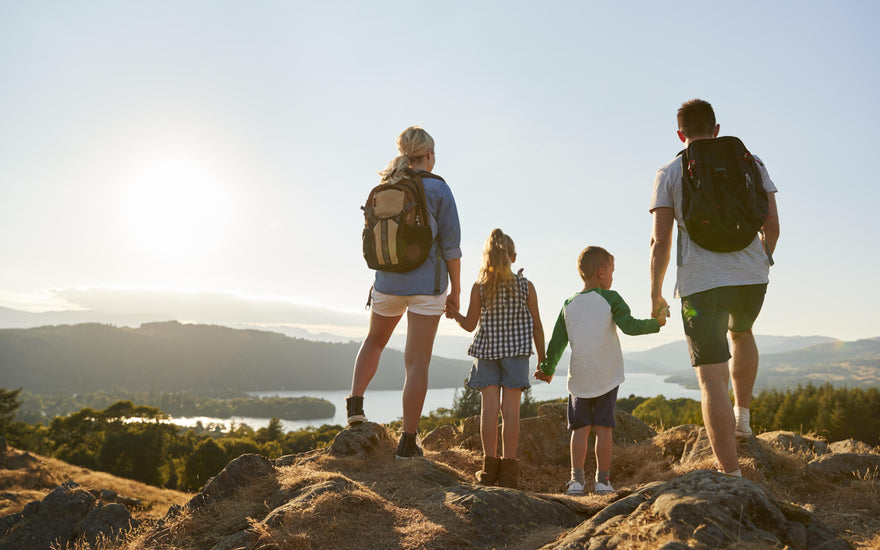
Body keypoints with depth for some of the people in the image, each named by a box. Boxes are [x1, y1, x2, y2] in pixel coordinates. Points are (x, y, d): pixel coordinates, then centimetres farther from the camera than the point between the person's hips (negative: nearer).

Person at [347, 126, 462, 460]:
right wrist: (455, 290, 0)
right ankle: (408, 441, 4)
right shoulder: (437, 188, -7)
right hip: (427, 284, -4)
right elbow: (450, 243, -8)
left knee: (375, 340, 29)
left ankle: (355, 402, 13)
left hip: (388, 281, 4)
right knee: (417, 361, 0)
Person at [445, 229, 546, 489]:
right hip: (516, 351, 0)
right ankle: (508, 469, 4)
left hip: (487, 350, 0)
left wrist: (454, 314, 14)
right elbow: (536, 326, 1)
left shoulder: (479, 287, -5)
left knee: (489, 407, 3)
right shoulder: (526, 286, -3)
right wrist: (543, 359, 9)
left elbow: (470, 325, -4)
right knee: (511, 409, 1)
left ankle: (489, 466, 4)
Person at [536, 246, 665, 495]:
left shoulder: (569, 304, 7)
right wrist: (656, 323, 4)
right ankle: (602, 480, 8)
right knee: (603, 428, 3)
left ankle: (577, 478, 2)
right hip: (607, 377, -2)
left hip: (578, 379, 2)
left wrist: (548, 369, 22)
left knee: (580, 428, 7)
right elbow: (630, 326, -13)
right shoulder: (610, 298, -2)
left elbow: (557, 342, 9)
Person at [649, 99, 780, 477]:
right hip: (751, 276, 4)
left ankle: (730, 472, -3)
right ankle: (742, 414, 36)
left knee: (711, 375, -1)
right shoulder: (750, 162, 9)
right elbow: (772, 225, 7)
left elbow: (660, 241, -4)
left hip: (701, 282, -3)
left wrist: (655, 294, 6)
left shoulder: (670, 172, 2)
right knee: (741, 333, 35)